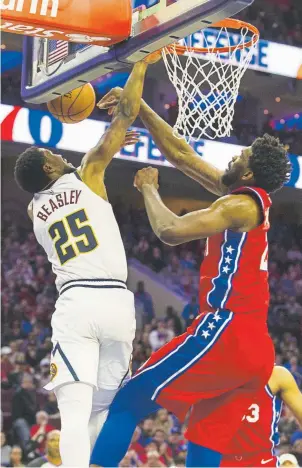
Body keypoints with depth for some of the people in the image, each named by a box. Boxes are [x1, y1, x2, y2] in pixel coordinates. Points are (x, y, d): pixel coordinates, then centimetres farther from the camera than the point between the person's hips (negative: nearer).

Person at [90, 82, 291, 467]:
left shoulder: (242, 204, -8)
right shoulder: (249, 198, 18)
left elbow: (170, 231, -19)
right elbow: (181, 155, 23)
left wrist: (148, 189, -1)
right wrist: (139, 108, 23)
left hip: (226, 332, -9)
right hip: (257, 348, 9)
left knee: (130, 400, -7)